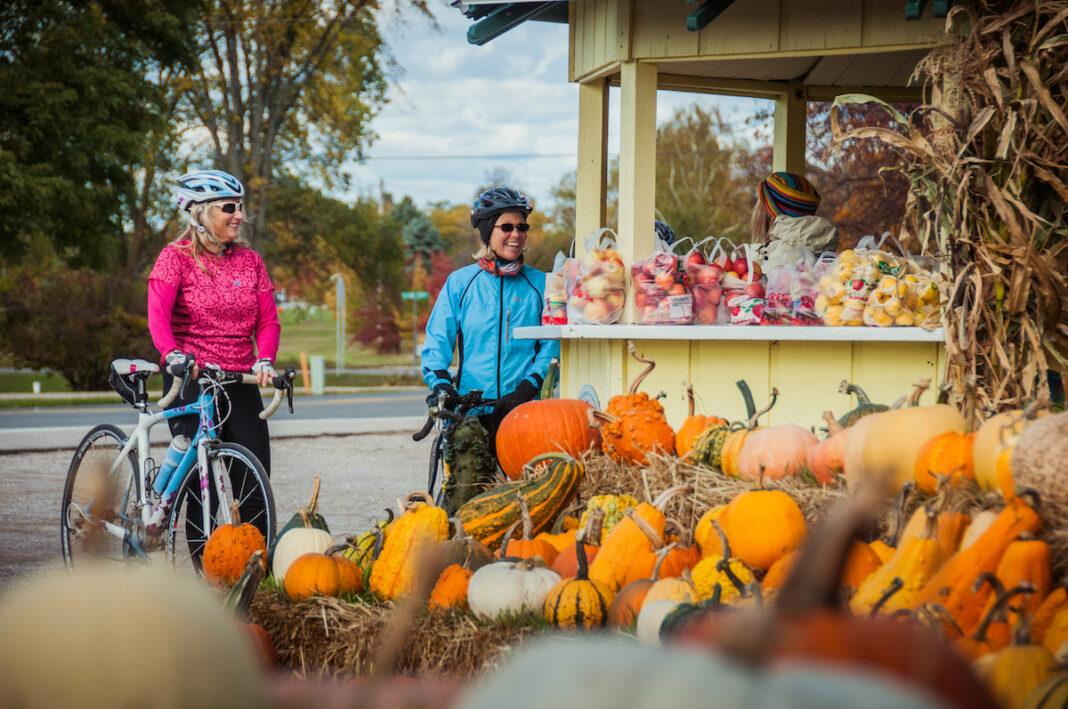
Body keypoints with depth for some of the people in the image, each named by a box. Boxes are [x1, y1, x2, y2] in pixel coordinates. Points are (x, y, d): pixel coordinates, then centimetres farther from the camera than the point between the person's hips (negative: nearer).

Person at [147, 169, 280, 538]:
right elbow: (158, 314, -14)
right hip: (190, 379, -4)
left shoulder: (250, 260, 11)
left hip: (240, 381, 4)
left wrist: (264, 360, -13)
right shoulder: (176, 256, -1)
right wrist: (173, 354, -33)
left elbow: (268, 320, 6)